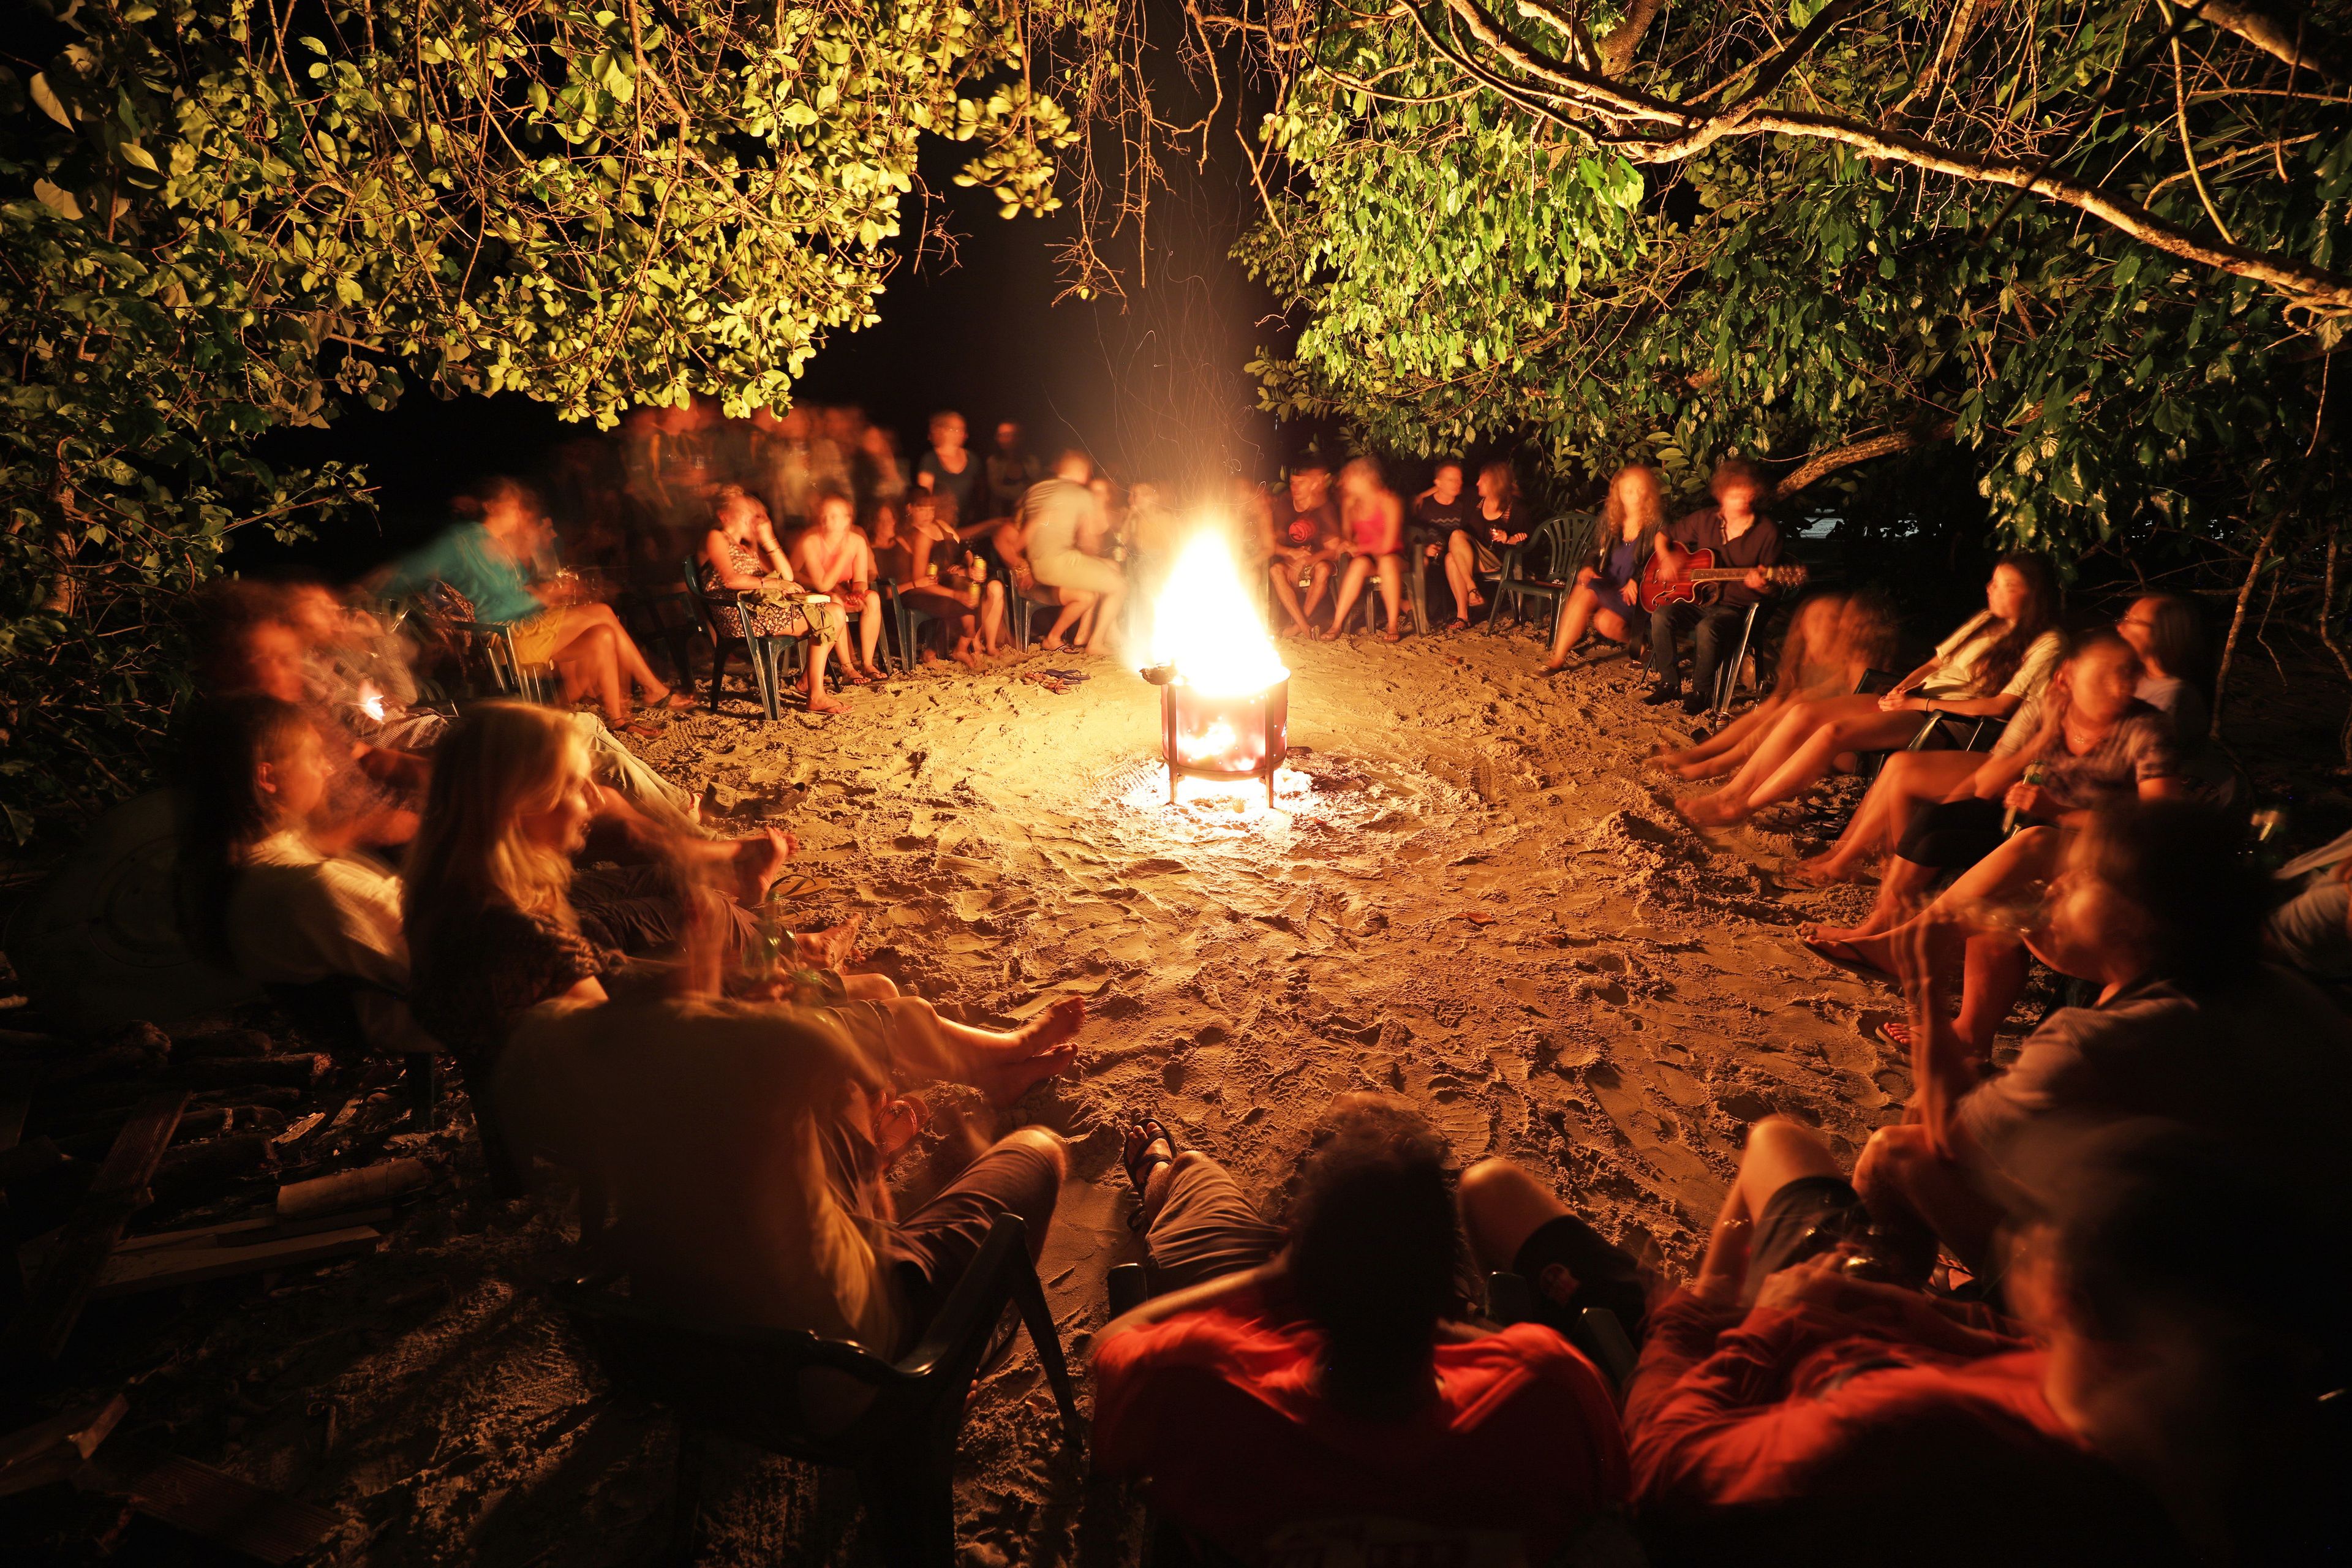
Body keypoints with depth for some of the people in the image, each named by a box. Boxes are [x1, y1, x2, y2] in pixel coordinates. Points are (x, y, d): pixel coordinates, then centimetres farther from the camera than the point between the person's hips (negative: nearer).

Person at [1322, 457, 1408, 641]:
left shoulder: (1388, 501, -12)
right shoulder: (1350, 501, 4)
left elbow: (1388, 545, -16)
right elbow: (1346, 534, 13)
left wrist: (1357, 548, -8)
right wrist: (1348, 545, -10)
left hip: (1392, 556, -3)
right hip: (1364, 556, 3)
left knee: (1387, 561, -39)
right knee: (1359, 564, -34)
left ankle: (1393, 625, -36)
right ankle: (1336, 625, -37)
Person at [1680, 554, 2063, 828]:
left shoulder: (2046, 645, -2)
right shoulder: (1987, 622, 21)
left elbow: (2001, 706, -12)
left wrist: (1920, 704, -13)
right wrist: (1903, 687, -1)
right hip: (1913, 700, 8)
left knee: (1833, 731, -30)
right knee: (1804, 712, -18)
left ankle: (1742, 809, -27)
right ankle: (1732, 792, -25)